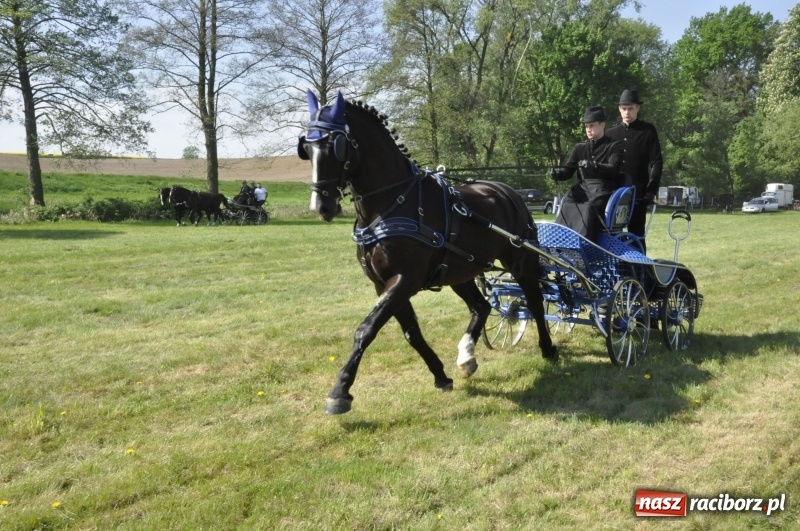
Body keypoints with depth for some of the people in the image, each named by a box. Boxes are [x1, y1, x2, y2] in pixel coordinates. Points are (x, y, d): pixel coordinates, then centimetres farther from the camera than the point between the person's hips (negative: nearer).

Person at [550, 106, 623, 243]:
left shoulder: (614, 146, 10)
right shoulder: (580, 147, 23)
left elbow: (613, 169, -7)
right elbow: (568, 169, 14)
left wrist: (594, 166, -27)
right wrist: (558, 173, -11)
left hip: (602, 190, -4)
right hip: (582, 187, 4)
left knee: (590, 208, -35)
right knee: (565, 207, -28)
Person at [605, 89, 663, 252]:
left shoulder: (648, 131, 3)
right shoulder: (611, 133, 12)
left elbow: (656, 163, -2)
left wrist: (651, 190, -11)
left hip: (638, 193, -3)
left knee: (636, 235, 1)